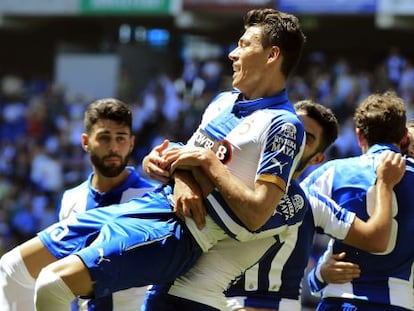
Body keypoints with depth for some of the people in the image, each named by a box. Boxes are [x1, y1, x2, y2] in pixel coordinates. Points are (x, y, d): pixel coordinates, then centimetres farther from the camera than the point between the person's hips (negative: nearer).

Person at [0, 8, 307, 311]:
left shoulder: (284, 125, -11)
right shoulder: (224, 101, 17)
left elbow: (256, 214, -18)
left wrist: (207, 161, -11)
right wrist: (162, 160, -4)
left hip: (179, 231, -9)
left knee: (55, 282, -26)